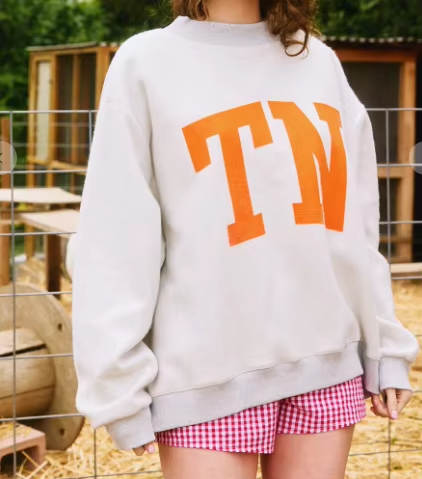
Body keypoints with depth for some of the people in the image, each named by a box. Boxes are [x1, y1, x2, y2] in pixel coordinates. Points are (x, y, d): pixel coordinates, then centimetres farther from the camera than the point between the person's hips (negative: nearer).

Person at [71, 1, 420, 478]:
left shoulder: (321, 62, 11)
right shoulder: (147, 63, -1)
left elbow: (356, 222, 12)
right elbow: (116, 241, -4)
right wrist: (121, 385, -7)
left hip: (327, 361, 4)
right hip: (209, 370, -3)